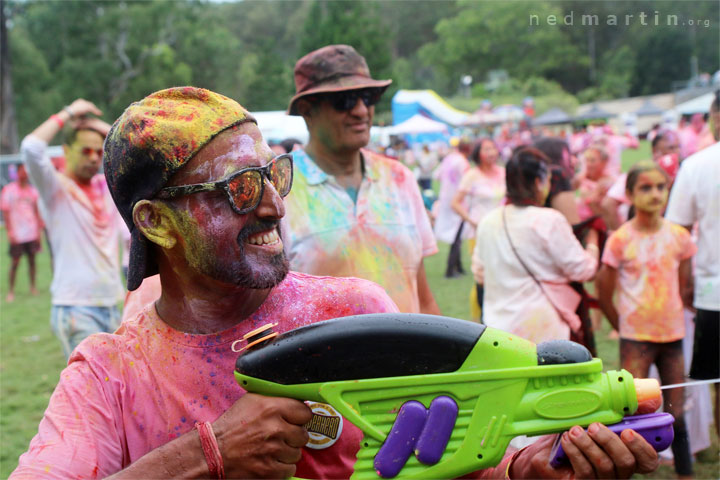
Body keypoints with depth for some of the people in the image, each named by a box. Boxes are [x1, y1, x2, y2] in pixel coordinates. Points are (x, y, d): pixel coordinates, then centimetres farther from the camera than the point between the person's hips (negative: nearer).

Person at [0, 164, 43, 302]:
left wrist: (39, 229, 5)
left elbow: (37, 211, 11)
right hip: (17, 234, -3)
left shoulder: (32, 190, 7)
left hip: (32, 232, 3)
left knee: (32, 259, 7)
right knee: (15, 261, -1)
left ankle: (33, 287, 18)